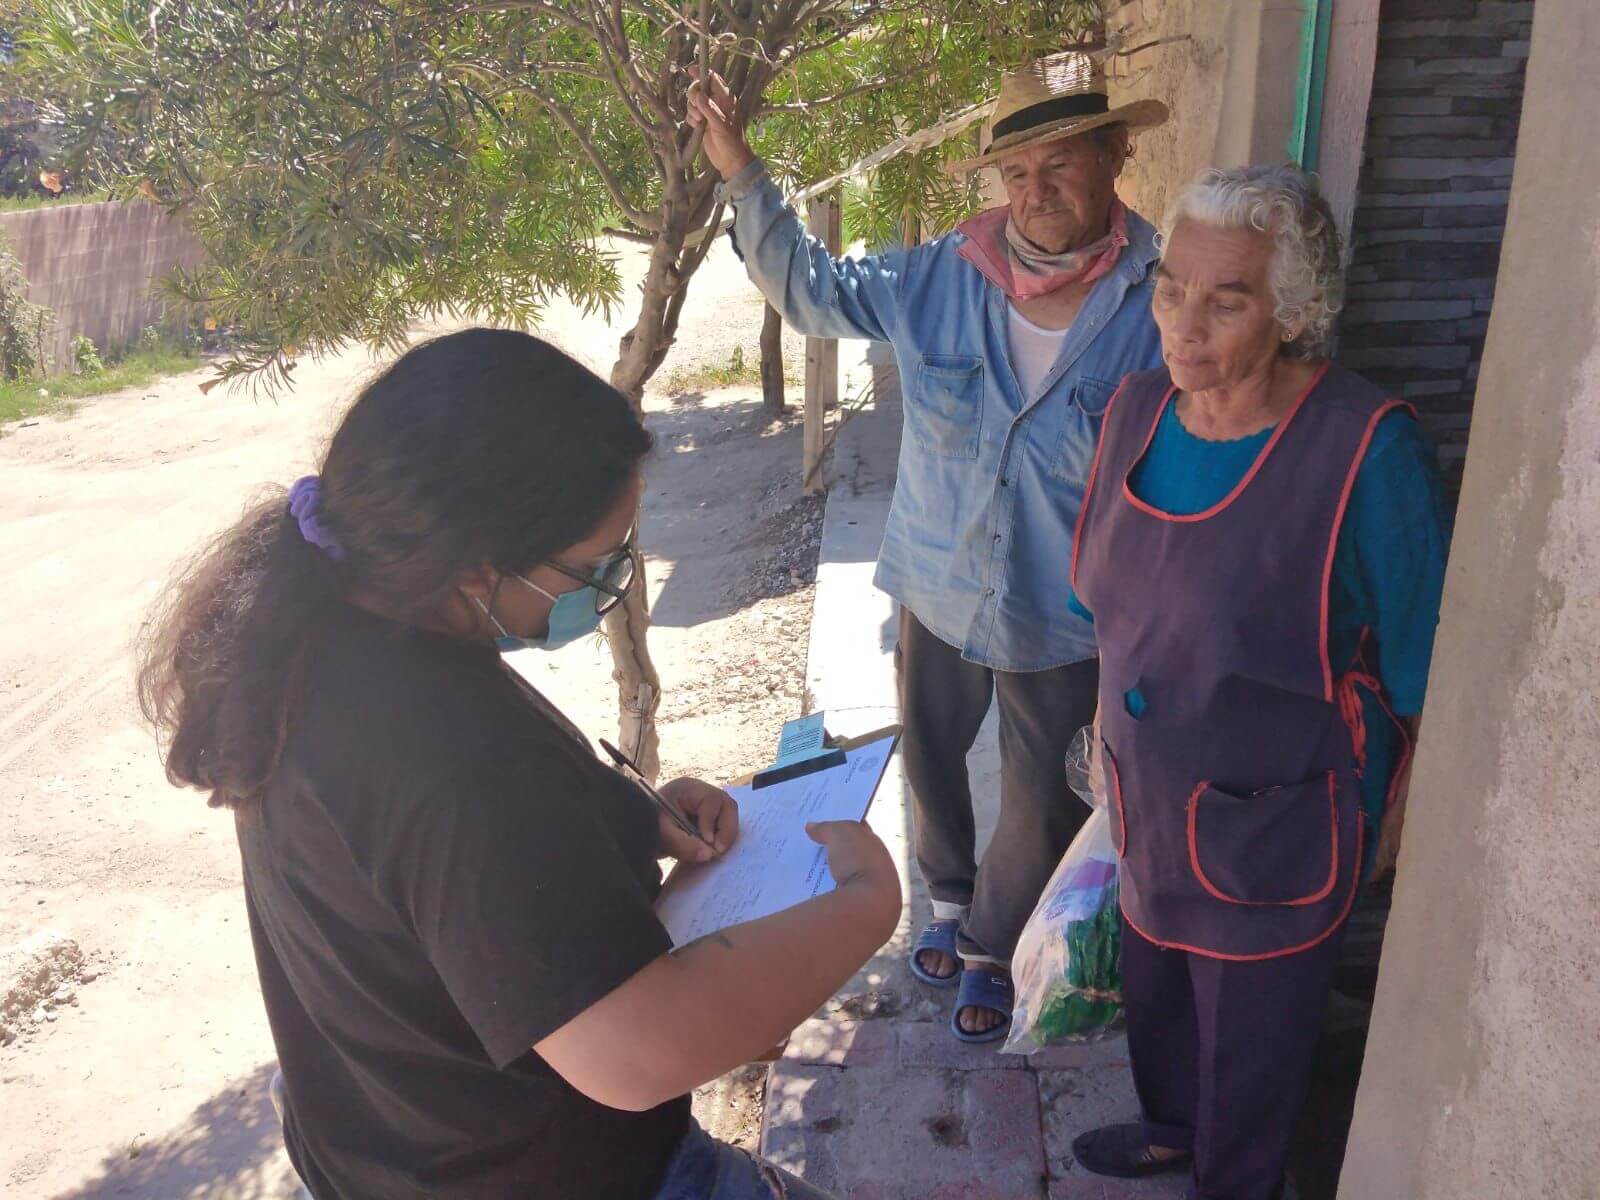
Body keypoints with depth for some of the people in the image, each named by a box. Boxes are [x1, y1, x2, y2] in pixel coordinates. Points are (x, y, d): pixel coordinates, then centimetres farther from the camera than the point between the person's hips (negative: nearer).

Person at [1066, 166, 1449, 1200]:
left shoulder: (1368, 453, -26)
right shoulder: (1139, 406, -6)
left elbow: (1420, 671, -15)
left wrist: (1390, 816, -6)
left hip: (1274, 823, -6)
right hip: (1148, 795, 6)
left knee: (1252, 1029, 18)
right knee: (1155, 980, 27)